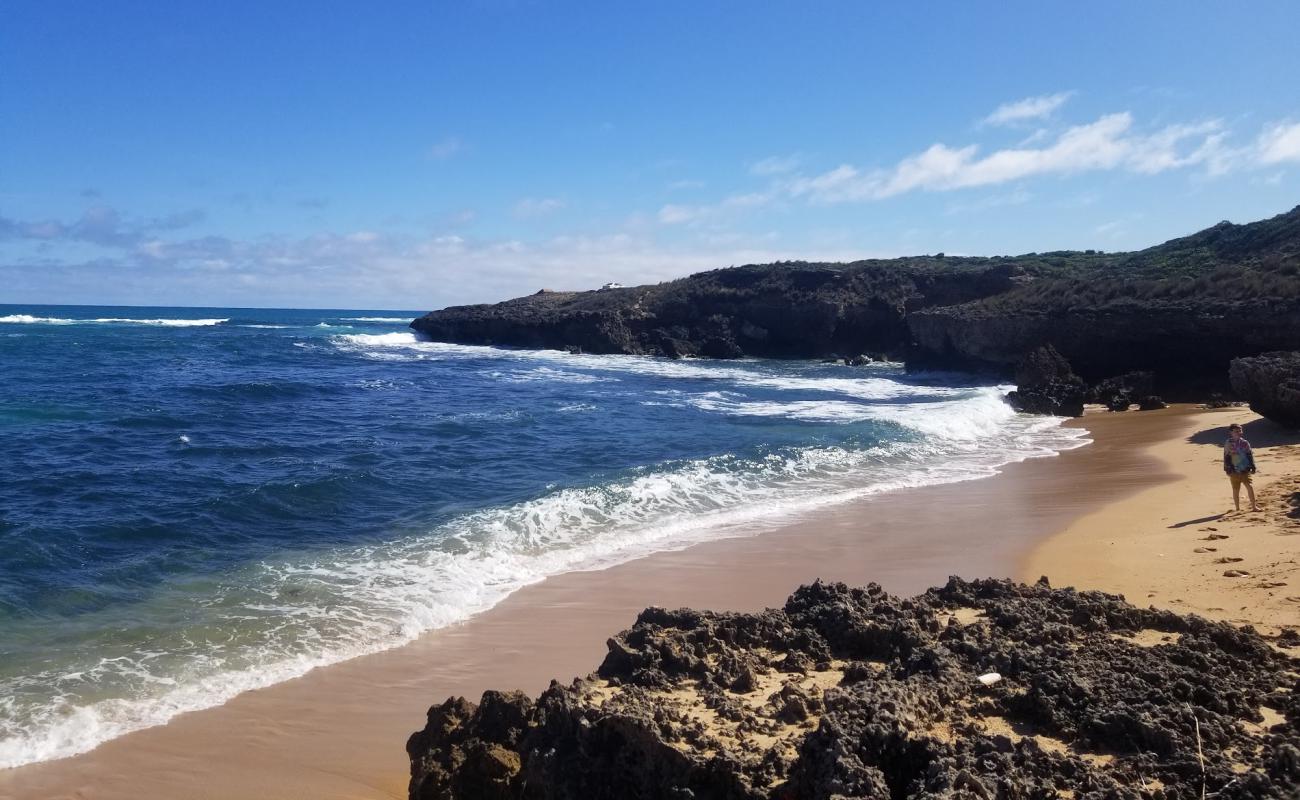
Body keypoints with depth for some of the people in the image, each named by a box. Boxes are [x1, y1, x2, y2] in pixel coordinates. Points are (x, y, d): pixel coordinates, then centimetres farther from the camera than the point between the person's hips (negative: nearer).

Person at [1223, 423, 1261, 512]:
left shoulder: (1245, 443, 5)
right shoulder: (1228, 444, -2)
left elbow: (1250, 455, 9)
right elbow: (1226, 458, -1)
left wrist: (1252, 467, 6)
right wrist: (1228, 469, -4)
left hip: (1245, 470, 2)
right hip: (1234, 471, -1)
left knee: (1250, 487, -10)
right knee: (1236, 490, 6)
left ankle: (1254, 506, -3)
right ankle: (1238, 508, 16)